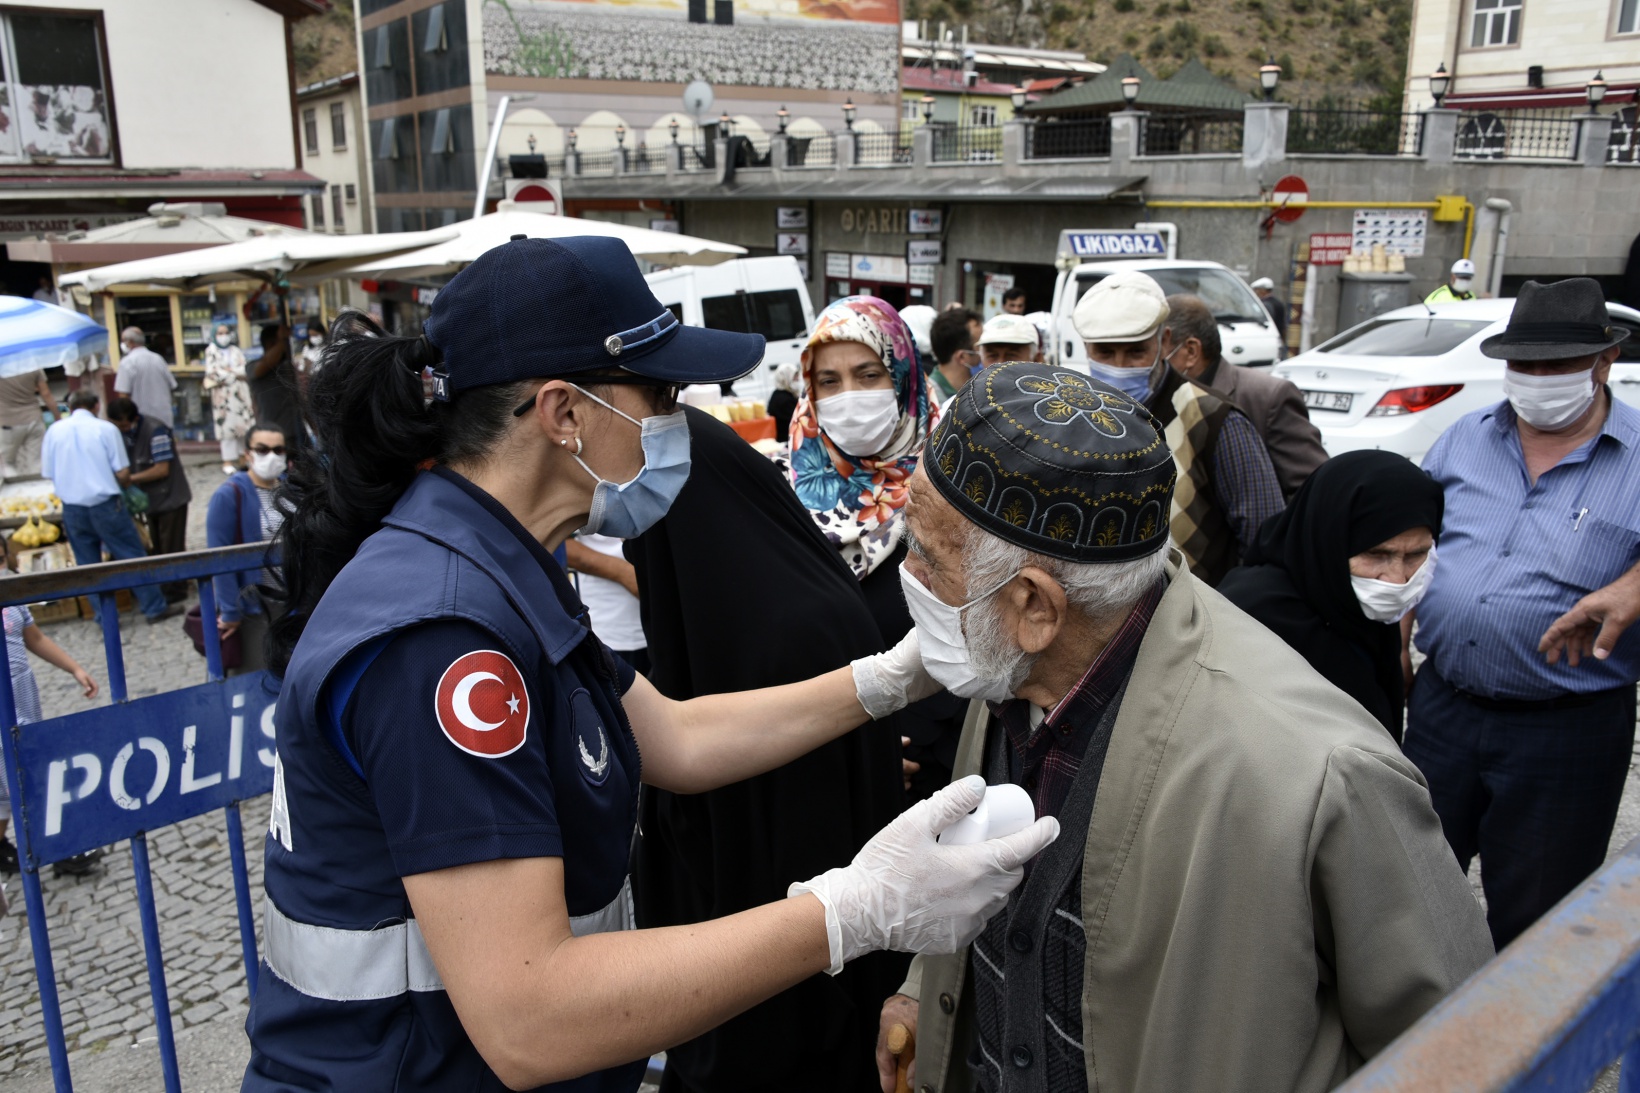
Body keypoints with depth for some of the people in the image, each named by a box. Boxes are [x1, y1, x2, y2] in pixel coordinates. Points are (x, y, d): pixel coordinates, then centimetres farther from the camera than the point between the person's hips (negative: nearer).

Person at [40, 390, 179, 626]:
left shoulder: (54, 431, 1)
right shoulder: (105, 429, -8)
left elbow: (49, 473, 4)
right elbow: (123, 473, -10)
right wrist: (124, 485, 12)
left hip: (72, 507, 3)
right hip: (106, 504, -3)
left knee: (88, 564, 12)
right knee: (132, 556, 6)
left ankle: (105, 616, 18)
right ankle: (155, 608, 11)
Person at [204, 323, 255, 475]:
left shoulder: (236, 351, 13)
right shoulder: (211, 351, 4)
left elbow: (245, 370, 1)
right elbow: (212, 372, -8)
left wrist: (228, 370, -10)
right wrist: (235, 374, -4)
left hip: (241, 393, 3)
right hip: (223, 394, -3)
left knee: (243, 424, 0)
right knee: (226, 426, -6)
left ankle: (244, 456, 9)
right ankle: (228, 461, -5)